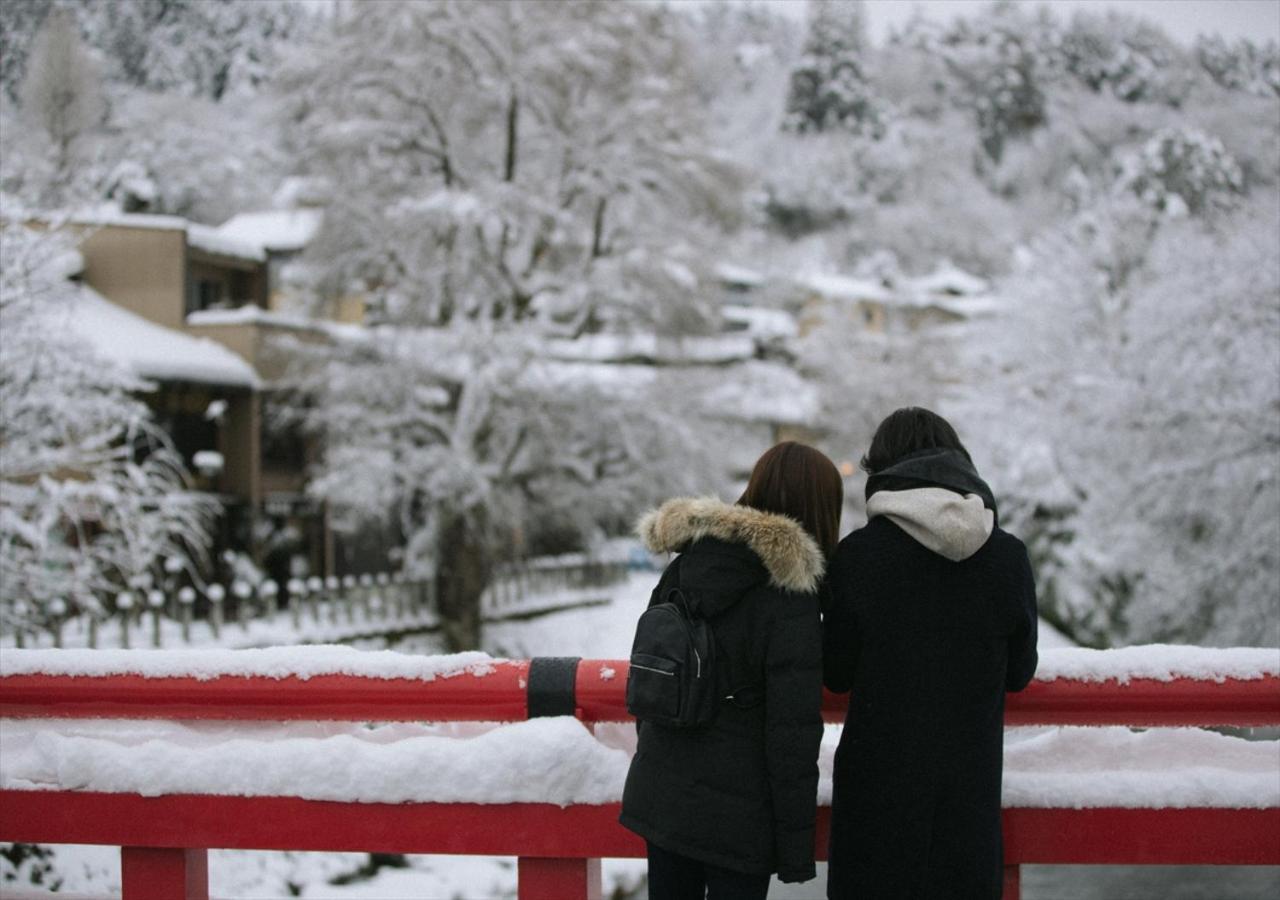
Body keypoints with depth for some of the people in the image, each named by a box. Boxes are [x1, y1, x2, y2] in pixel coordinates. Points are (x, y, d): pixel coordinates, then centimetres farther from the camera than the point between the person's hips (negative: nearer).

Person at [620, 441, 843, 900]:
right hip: (735, 818, -6)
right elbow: (792, 730, -16)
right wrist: (796, 844, -10)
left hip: (660, 795, 6)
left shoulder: (680, 571, 3)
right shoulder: (789, 601, -16)